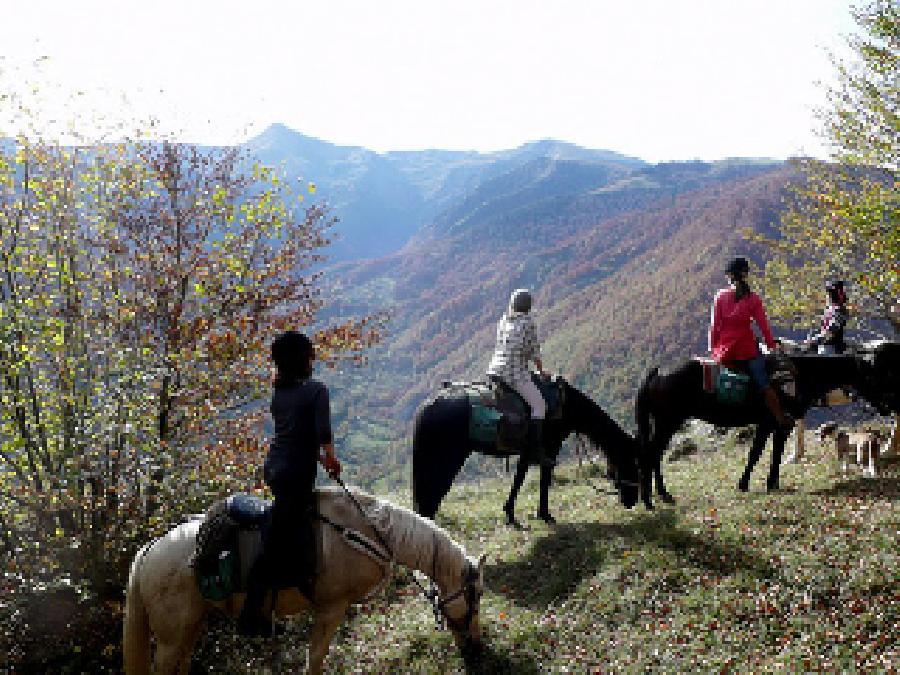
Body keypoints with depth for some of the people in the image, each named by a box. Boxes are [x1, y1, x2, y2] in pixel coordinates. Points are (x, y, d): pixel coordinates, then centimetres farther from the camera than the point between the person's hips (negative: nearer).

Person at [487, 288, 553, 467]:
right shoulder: (527, 323, -7)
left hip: (494, 369, 8)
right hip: (516, 373, -8)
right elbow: (535, 352, -1)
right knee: (539, 406, -6)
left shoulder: (503, 320, 11)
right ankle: (536, 451, -12)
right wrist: (541, 372, 14)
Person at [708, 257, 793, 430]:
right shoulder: (753, 298, -5)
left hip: (724, 351, 2)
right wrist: (772, 345, 7)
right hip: (747, 349, -2)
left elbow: (714, 325, 0)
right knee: (764, 385, 4)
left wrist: (713, 348, 9)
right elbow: (763, 325, -4)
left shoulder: (720, 296, -2)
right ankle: (781, 419, 4)